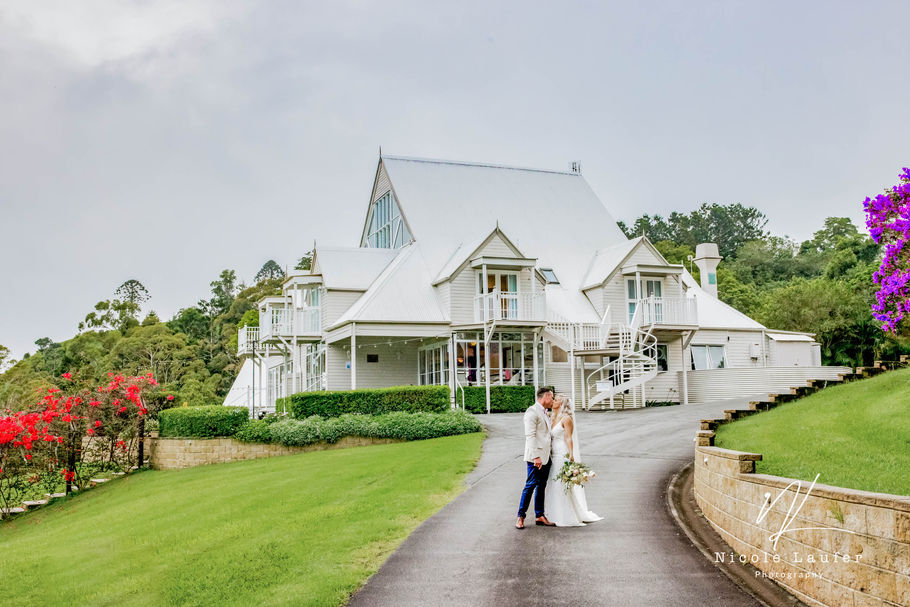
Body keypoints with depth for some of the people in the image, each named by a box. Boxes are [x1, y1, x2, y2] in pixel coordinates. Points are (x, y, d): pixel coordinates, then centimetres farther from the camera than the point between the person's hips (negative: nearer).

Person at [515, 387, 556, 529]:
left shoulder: (544, 413, 18)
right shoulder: (532, 412, -12)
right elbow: (530, 436, -18)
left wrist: (547, 455, 19)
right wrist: (536, 456, -22)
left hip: (545, 457, 9)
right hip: (535, 457, -9)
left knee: (542, 486, 11)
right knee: (530, 485, -6)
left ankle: (539, 516, 18)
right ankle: (520, 517, 2)